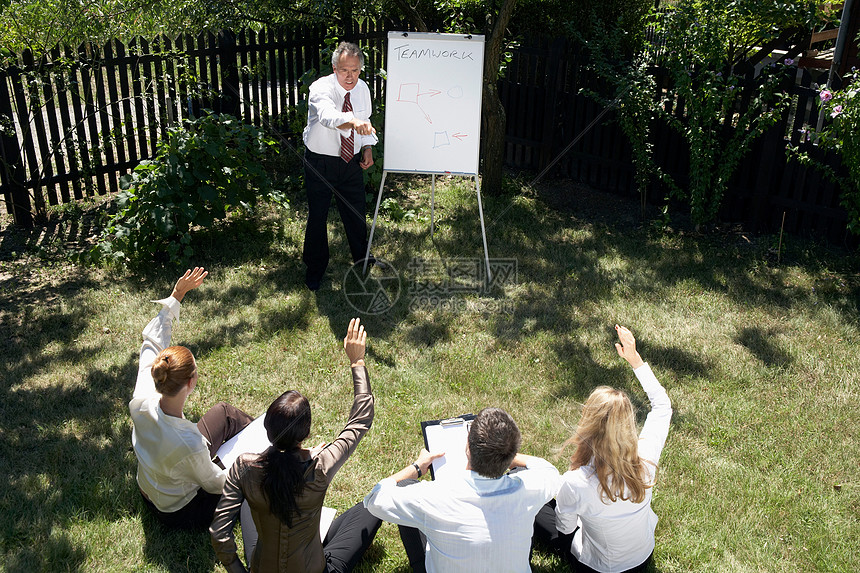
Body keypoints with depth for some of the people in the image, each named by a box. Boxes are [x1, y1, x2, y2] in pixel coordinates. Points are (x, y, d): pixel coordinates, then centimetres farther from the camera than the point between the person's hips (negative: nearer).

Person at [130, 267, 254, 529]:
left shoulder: (142, 399, -29)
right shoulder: (189, 444, -45)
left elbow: (152, 341, -11)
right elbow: (214, 484, -22)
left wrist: (176, 295, -8)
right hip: (181, 512, -6)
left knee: (223, 412, 13)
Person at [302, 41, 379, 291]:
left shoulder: (362, 88, -3)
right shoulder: (321, 88, -23)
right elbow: (328, 115, -46)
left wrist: (368, 148, -3)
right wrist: (353, 122, -65)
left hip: (351, 162, 5)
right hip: (320, 162, -5)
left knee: (356, 212, 17)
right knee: (317, 216, 3)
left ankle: (362, 258, 42)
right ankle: (314, 270, 22)